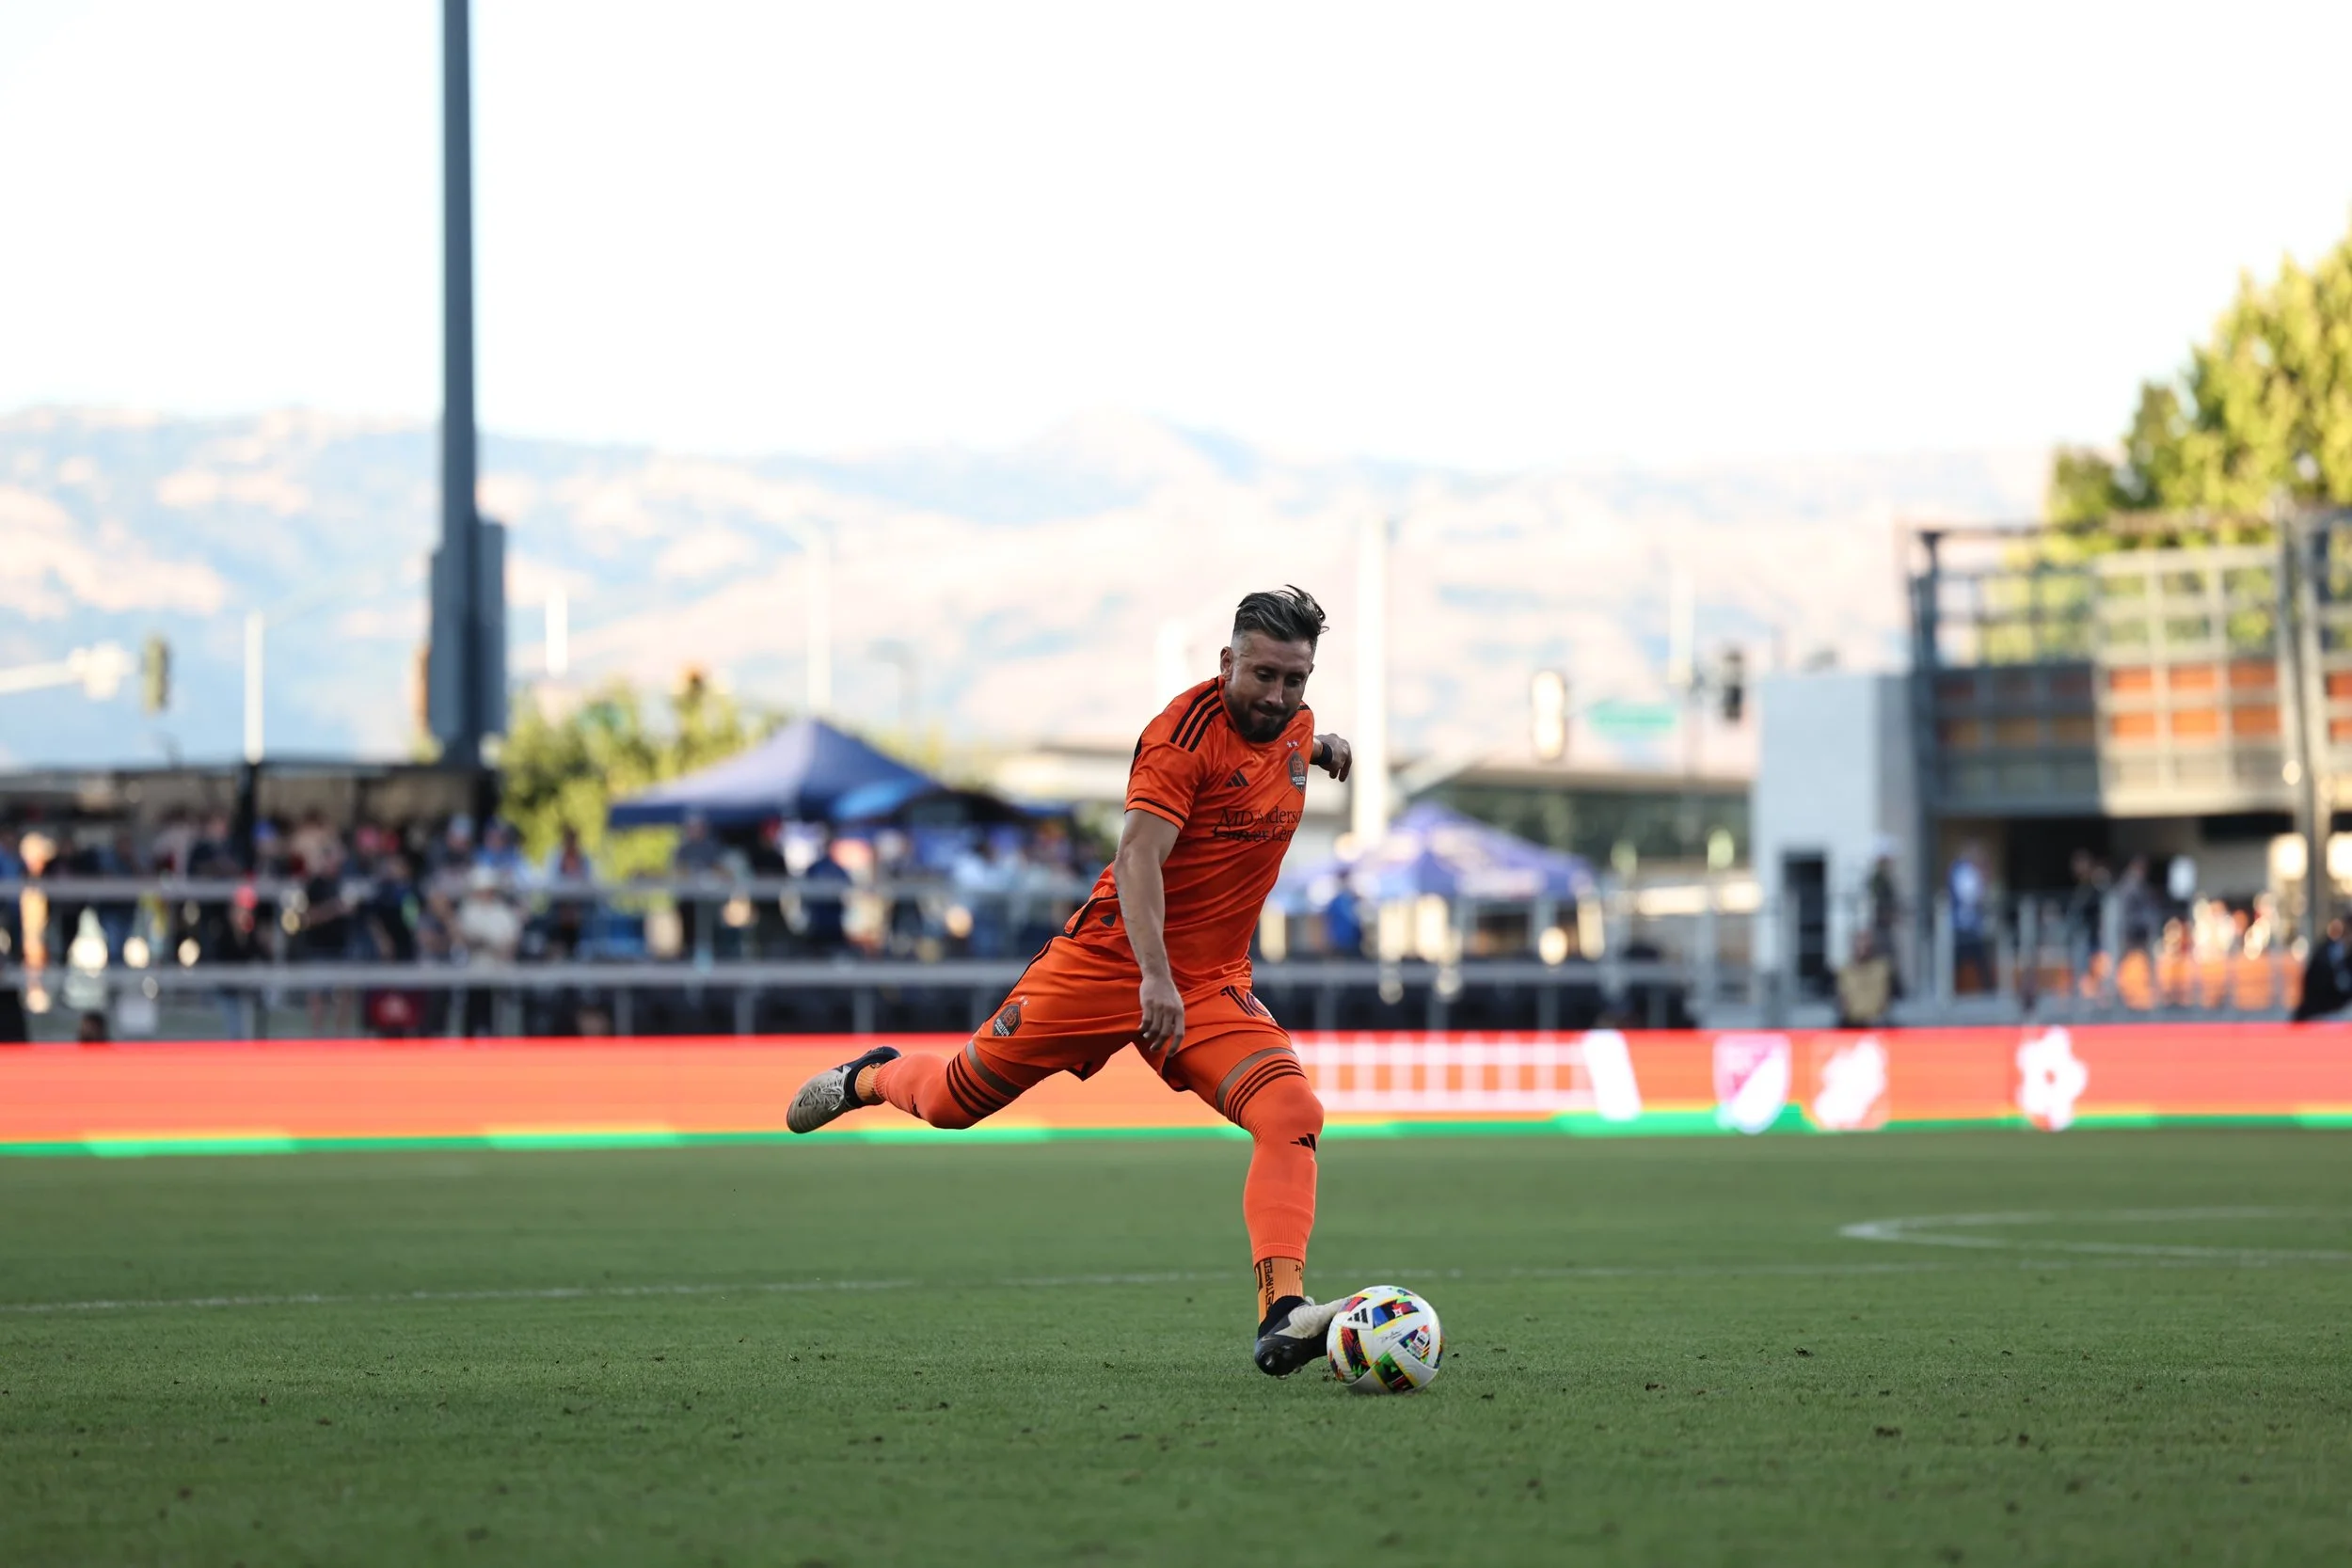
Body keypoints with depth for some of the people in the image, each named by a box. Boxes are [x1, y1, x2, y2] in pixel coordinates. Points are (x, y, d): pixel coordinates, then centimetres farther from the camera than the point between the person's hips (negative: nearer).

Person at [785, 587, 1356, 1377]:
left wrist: (1317, 749, 13)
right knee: (953, 1100, 7)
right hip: (1110, 956, -5)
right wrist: (1155, 976, -40)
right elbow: (1138, 854, -29)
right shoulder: (1187, 729, -18)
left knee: (1292, 1113, -22)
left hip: (1214, 984, 5)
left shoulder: (1295, 725, 5)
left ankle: (1281, 1316, -29)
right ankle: (874, 1076, 43)